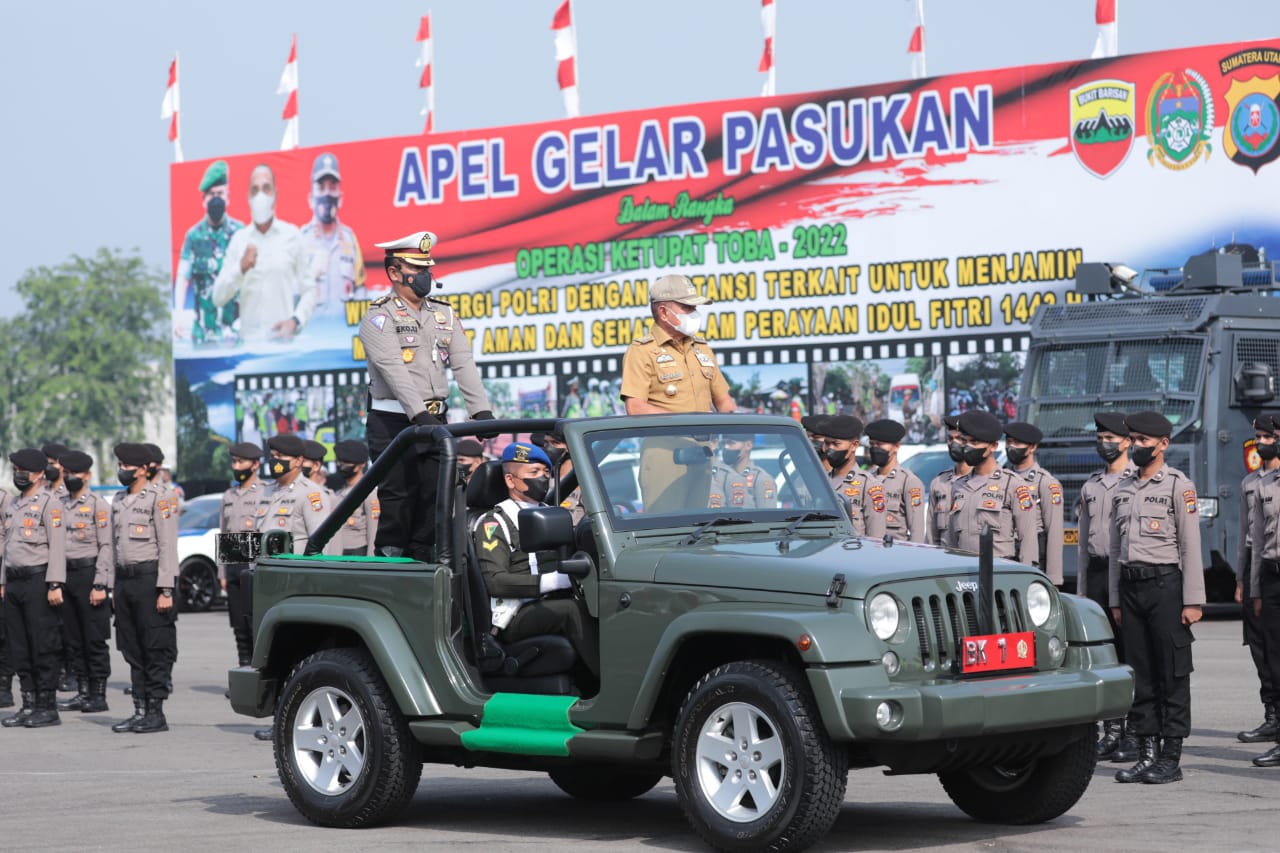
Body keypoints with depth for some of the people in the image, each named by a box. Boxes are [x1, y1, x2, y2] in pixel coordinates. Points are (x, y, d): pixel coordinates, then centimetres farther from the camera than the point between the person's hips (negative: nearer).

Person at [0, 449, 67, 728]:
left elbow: (58, 546, -13)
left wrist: (55, 585, -19)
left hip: (38, 581, -8)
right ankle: (29, 705, 14)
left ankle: (48, 707, -1)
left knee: (43, 646, -5)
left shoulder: (49, 503, -7)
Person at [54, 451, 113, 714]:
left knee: (95, 638, -3)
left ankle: (99, 695, 0)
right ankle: (82, 692, 14)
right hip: (66, 576, 7)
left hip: (89, 573, -7)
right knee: (73, 639, 8)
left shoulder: (98, 504, -4)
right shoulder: (62, 505, 15)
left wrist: (100, 585, -16)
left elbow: (106, 547, -10)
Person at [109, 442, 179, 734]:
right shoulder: (119, 500, 16)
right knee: (132, 650, 9)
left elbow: (168, 546, -12)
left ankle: (156, 713, -2)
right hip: (125, 579, 8)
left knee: (156, 649, -4)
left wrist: (166, 590, -17)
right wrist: (115, 587, 15)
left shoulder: (158, 497, -7)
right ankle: (140, 710, 14)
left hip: (150, 578, -8)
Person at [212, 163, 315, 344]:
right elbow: (218, 298, 4)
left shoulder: (292, 235, 7)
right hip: (249, 341, 1)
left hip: (284, 340, -1)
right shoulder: (238, 239, 9)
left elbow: (309, 290, 8)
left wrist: (295, 321, -9)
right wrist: (241, 268, -11)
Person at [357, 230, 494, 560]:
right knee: (398, 498, -5)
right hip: (393, 422, -5)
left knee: (434, 495, 4)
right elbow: (395, 372, -18)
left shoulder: (444, 314, 13)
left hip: (435, 421, 5)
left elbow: (463, 364, 3)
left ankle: (422, 562, 12)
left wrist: (481, 410, -11)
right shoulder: (380, 318, -5)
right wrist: (420, 415, -30)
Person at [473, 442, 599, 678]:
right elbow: (495, 581, -9)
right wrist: (554, 580, -16)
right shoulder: (494, 523, 4)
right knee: (573, 610, -34)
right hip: (516, 617, -6)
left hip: (554, 607, 6)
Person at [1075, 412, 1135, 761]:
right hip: (1097, 573, 6)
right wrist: (1081, 586, 15)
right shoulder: (1091, 486, 16)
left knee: (1132, 654, -5)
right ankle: (1112, 731, 12)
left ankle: (1137, 734, -2)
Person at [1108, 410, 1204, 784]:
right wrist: (1115, 599, 13)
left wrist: (1193, 600, -13)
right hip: (1130, 587, 6)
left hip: (1165, 584, -6)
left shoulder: (1178, 486, -3)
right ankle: (1146, 754, 11)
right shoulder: (1122, 491, 15)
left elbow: (1191, 546, -7)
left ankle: (1171, 758, -1)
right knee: (1140, 674, 7)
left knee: (1173, 675, -3)